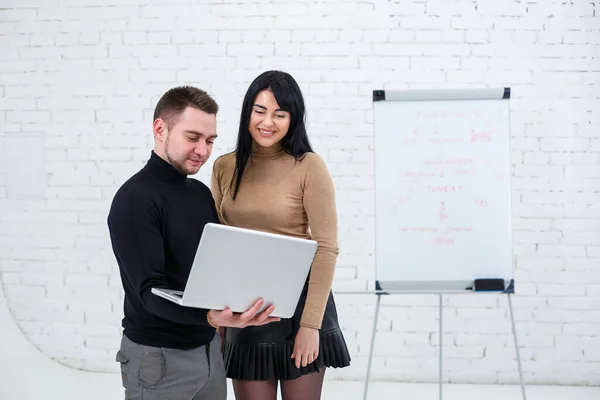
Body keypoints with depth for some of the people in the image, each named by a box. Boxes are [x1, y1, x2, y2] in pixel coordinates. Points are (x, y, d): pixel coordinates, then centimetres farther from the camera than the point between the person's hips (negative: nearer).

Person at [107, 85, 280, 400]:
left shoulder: (201, 192, 9)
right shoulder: (134, 199, -15)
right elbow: (149, 291, -22)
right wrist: (210, 317, -36)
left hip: (208, 348, 7)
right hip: (159, 356, -7)